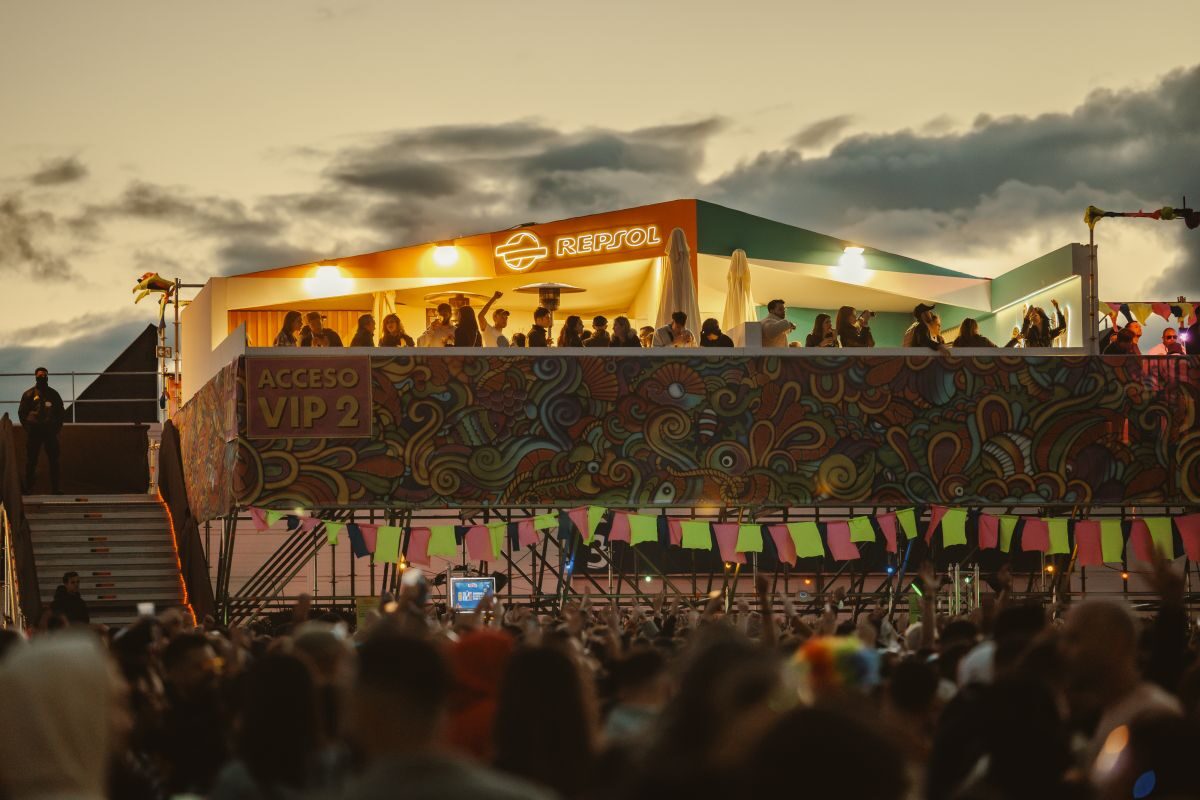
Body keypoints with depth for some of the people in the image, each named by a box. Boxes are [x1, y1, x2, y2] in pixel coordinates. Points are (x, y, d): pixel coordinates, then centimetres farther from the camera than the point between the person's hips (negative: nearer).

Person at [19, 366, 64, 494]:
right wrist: (28, 427, -2)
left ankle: (55, 488, 1)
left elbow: (61, 412, 19)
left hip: (50, 431, 2)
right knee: (31, 460, -3)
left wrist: (57, 427, 7)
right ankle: (28, 487, 0)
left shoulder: (53, 394, 14)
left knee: (54, 460, -1)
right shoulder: (29, 394, 6)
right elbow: (22, 412, 7)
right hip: (34, 431, -2)